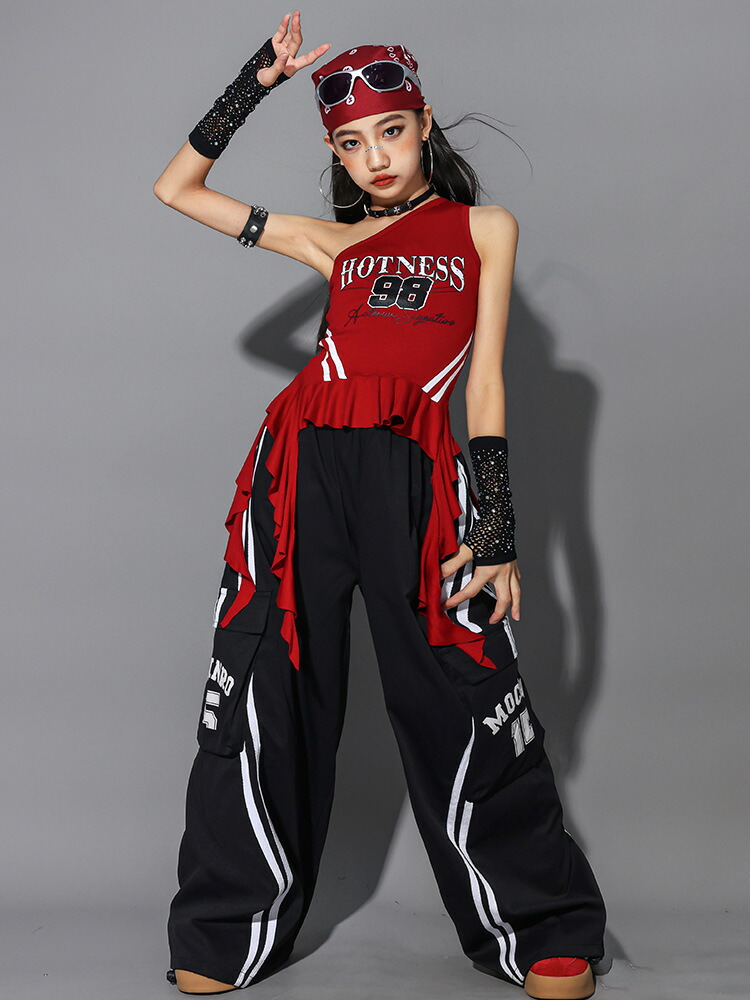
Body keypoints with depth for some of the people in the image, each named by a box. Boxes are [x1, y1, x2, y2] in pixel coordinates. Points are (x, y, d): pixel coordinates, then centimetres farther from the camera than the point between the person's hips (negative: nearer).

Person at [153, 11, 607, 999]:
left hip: (418, 472, -2)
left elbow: (486, 383, 7)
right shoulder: (334, 241, 19)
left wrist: (495, 525, -1)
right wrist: (257, 81, 18)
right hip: (306, 463, 2)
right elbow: (176, 188, 22)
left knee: (464, 697, 0)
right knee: (268, 686, 4)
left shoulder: (485, 228, 14)